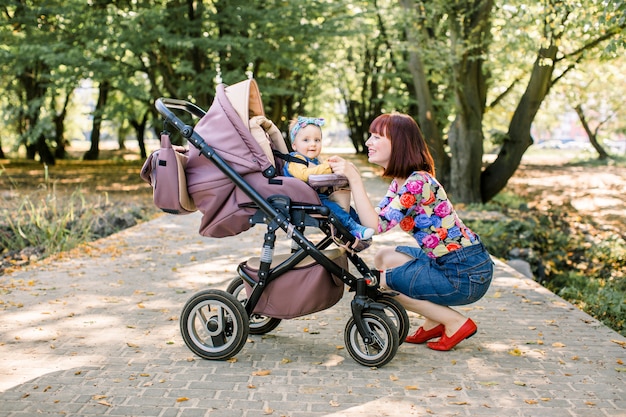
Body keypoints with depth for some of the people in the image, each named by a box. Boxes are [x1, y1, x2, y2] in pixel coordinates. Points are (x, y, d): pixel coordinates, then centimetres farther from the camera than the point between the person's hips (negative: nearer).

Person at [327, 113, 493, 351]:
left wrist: (354, 178, -26)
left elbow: (376, 226, -27)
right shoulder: (399, 182, 8)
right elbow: (376, 219, 4)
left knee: (380, 279, -5)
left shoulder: (418, 183, -22)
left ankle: (455, 323, 3)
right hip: (446, 262, 9)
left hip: (467, 275, -9)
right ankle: (434, 322, 16)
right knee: (382, 258, 14)